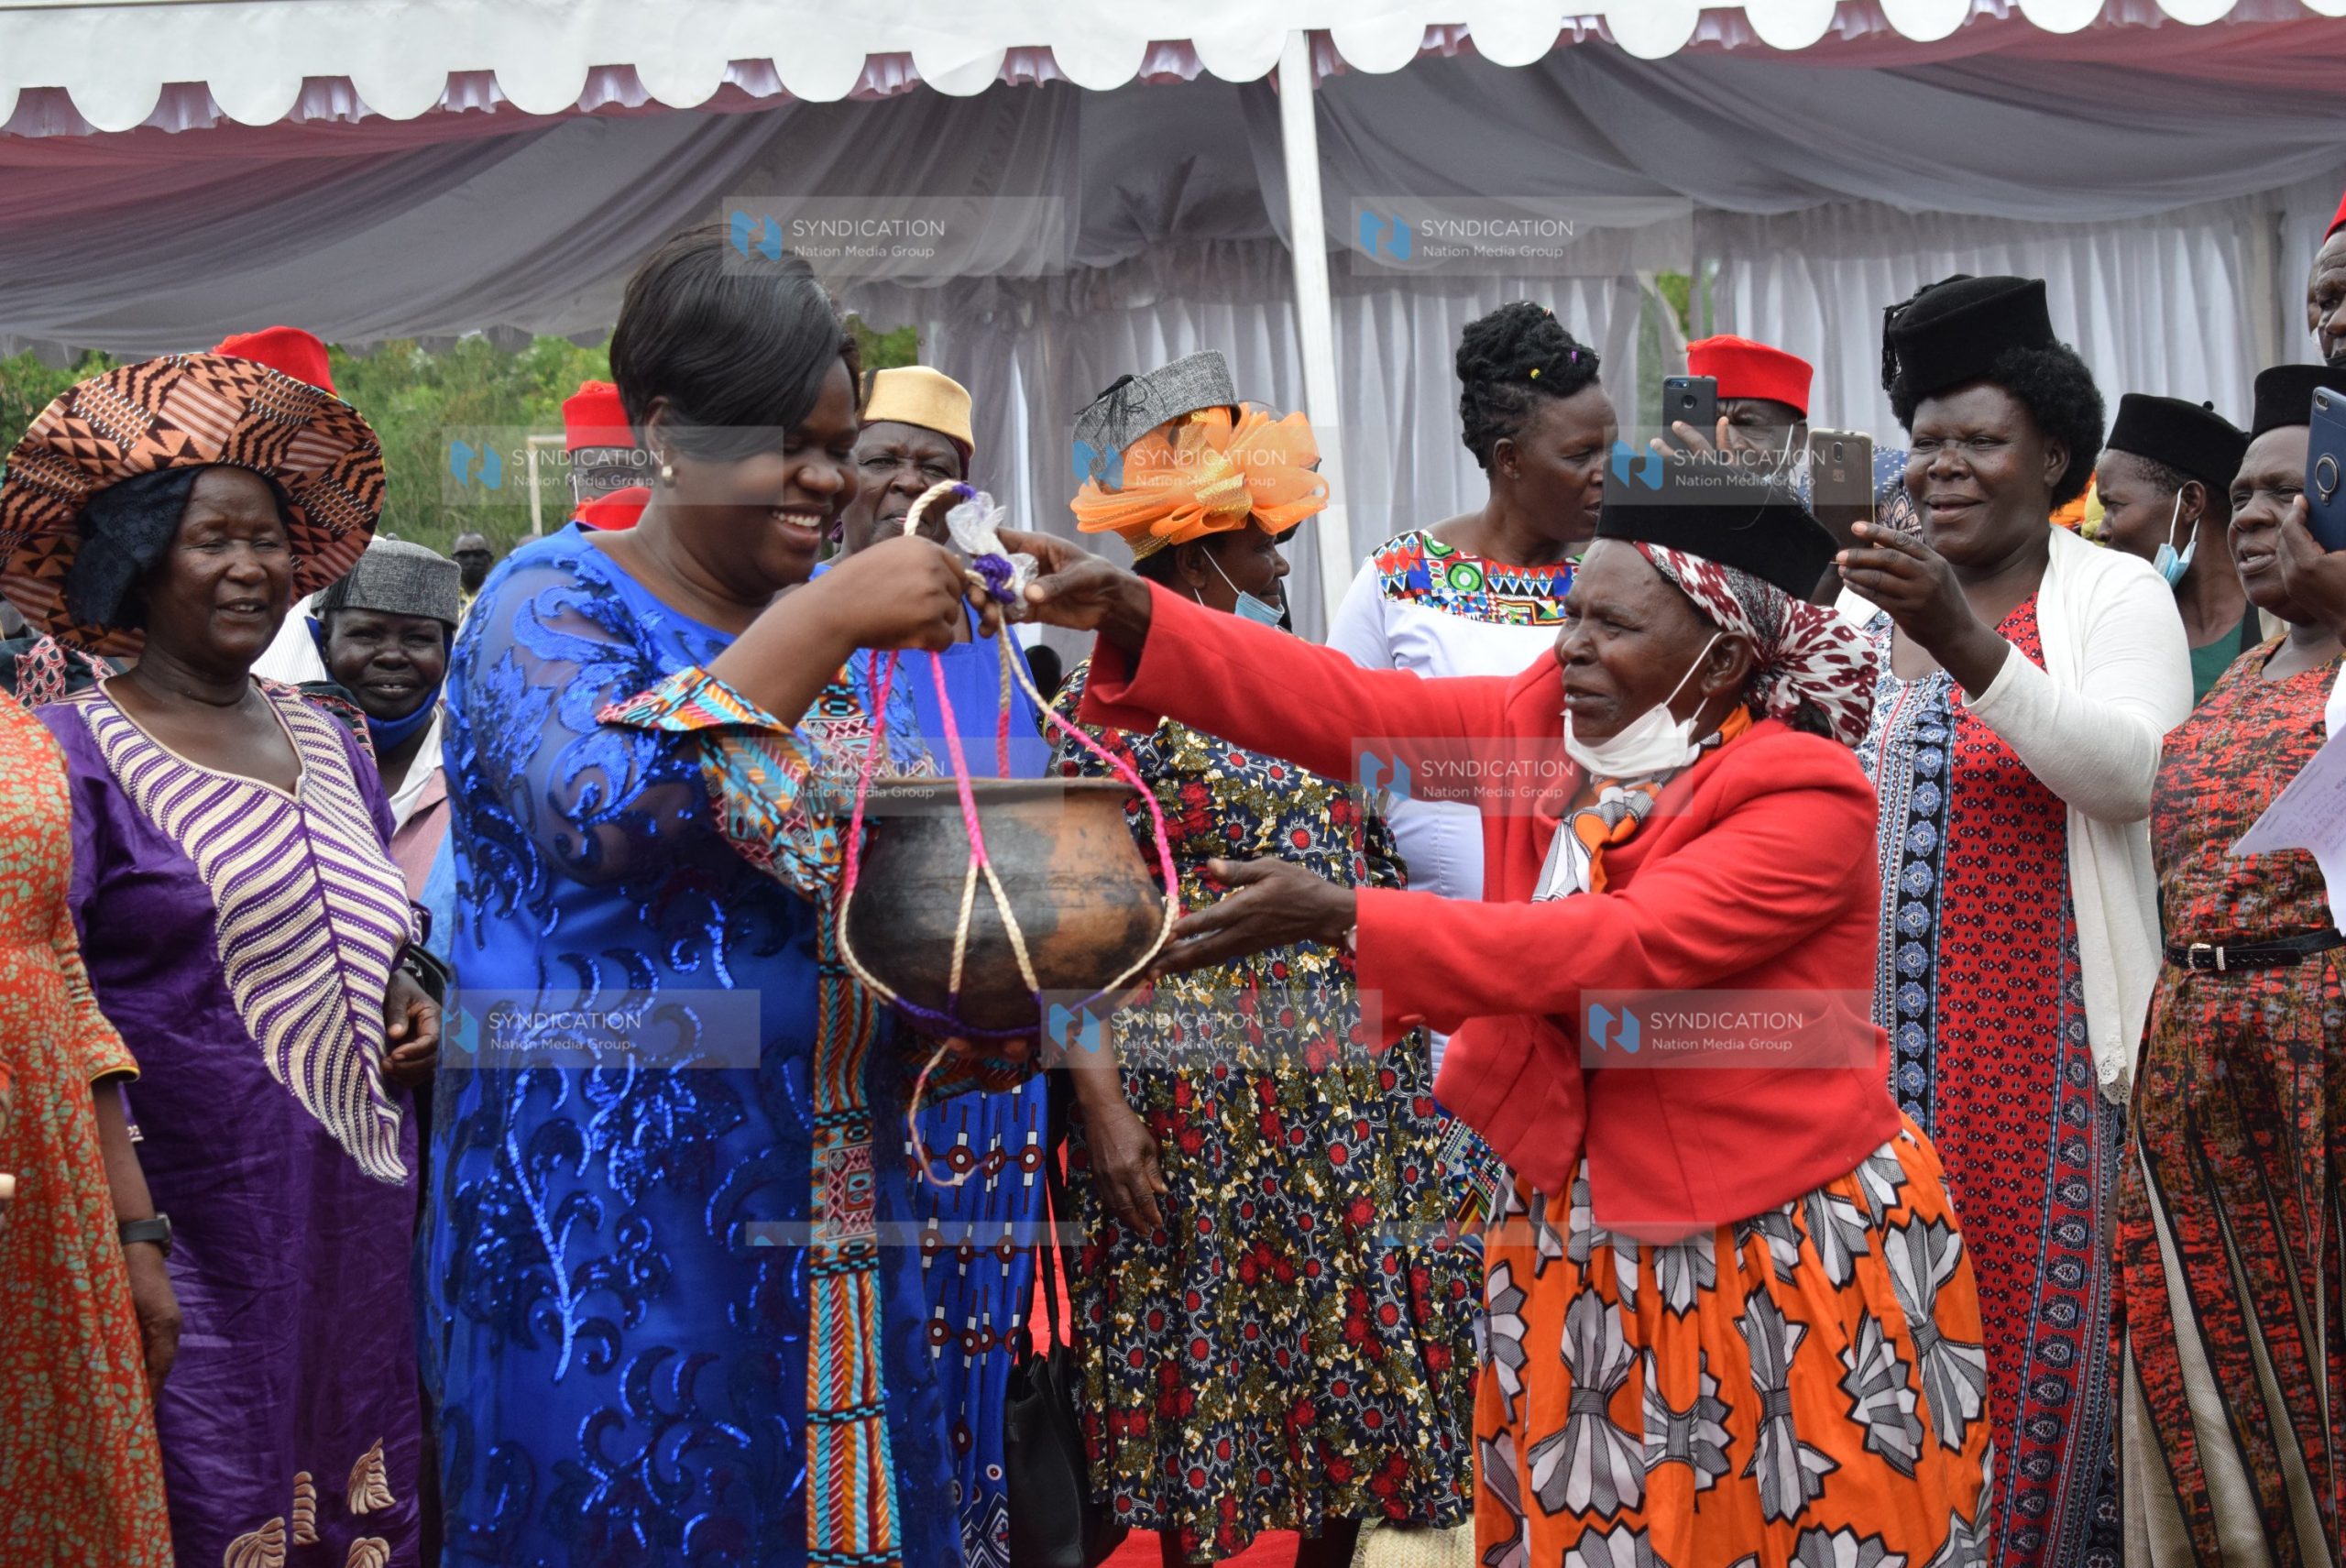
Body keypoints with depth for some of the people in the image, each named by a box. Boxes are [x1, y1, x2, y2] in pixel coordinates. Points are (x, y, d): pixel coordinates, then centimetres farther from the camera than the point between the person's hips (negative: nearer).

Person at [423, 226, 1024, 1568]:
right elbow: (604, 809, -26)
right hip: (611, 1197, -6)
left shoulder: (844, 631, 12)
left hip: (834, 1196, 6)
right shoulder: (555, 602, -6)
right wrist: (826, 623, -26)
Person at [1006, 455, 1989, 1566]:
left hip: (1781, 1258, -6)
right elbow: (1348, 708, -5)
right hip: (1582, 1235, 6)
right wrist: (1130, 614, -16)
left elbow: (1624, 948, -29)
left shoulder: (1808, 795, -17)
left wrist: (1342, 920, -34)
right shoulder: (1544, 718, 2)